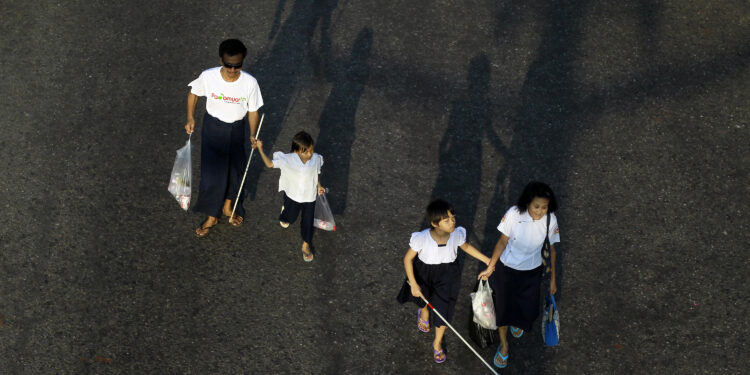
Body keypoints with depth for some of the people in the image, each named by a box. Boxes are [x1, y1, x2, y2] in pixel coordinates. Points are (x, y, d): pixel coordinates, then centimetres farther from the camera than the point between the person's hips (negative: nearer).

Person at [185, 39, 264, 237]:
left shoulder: (250, 83, -23)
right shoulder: (208, 76, -23)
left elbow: (253, 110, -9)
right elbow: (193, 93, -2)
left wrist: (253, 135, -19)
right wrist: (190, 118, -8)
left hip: (236, 130, 1)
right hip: (212, 127, -1)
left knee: (235, 169, 17)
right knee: (212, 173, 4)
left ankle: (228, 206, 46)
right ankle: (212, 217, 26)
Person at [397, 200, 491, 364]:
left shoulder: (457, 234, -27)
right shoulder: (422, 238, -36)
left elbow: (466, 246, -2)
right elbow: (408, 259, -20)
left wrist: (487, 260, -1)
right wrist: (413, 284, -23)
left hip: (447, 274, 1)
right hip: (424, 272, 0)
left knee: (443, 309, 7)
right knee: (423, 299, 29)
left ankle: (437, 343, 37)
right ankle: (424, 313, 70)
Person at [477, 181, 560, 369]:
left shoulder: (551, 220, -19)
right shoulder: (514, 214, -25)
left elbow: (551, 249, -5)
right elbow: (502, 242, -12)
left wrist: (553, 278, 3)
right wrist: (490, 268, -5)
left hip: (532, 272, 2)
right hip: (507, 269, -2)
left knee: (527, 310, 14)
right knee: (503, 306, 12)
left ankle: (517, 322, 54)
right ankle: (504, 344, 39)